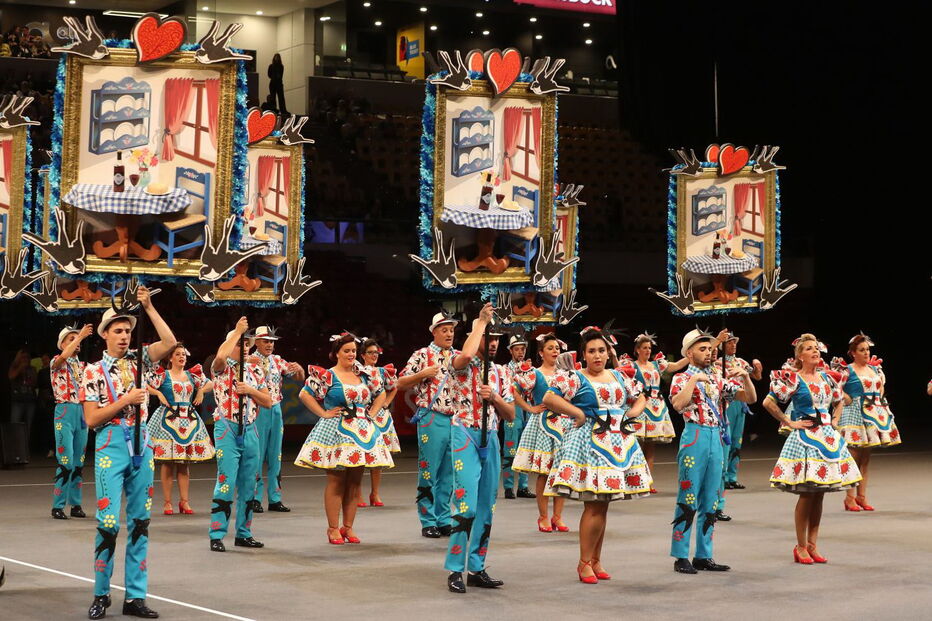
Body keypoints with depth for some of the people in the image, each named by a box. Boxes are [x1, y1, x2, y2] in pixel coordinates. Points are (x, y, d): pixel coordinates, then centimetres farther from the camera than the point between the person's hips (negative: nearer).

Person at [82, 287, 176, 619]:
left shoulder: (137, 360, 9)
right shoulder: (94, 371, -1)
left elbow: (170, 342, -6)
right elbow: (91, 419, -5)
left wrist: (148, 306, -8)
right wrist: (125, 401, -12)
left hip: (141, 446, 4)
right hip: (111, 447, -4)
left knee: (140, 522, 5)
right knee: (109, 523, -7)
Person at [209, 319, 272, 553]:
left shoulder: (255, 370, 13)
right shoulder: (222, 368, -2)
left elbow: (268, 402, 11)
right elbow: (220, 355, -28)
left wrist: (250, 390, -7)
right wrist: (237, 331, -17)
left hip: (250, 430, 6)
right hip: (227, 429, -6)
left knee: (248, 484, 9)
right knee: (226, 482, -11)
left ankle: (243, 533, 17)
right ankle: (217, 535, -6)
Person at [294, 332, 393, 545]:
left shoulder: (365, 374, 11)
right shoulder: (327, 376, -4)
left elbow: (381, 394, 23)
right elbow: (305, 394, -8)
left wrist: (371, 414, 10)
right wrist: (323, 413, -8)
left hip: (363, 432, 5)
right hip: (336, 432, -5)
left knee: (355, 482, 6)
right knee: (336, 481, -4)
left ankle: (348, 527, 12)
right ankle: (333, 528, 0)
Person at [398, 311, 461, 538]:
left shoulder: (459, 357, 14)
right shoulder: (422, 355, 1)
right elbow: (400, 384, 1)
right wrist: (422, 374, -13)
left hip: (457, 419, 5)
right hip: (432, 419, -5)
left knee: (449, 473, 8)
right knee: (429, 472, -2)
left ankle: (444, 519, 16)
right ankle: (428, 521, 4)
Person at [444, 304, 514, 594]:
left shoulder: (498, 373, 15)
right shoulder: (462, 365, -2)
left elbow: (511, 415, 14)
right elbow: (466, 354, -29)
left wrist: (494, 398, -7)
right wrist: (480, 322, -15)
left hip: (491, 438, 7)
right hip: (466, 435, -6)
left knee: (486, 508, 7)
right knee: (466, 505, -14)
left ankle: (477, 569, 14)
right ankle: (455, 570, -10)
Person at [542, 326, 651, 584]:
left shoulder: (619, 377, 15)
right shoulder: (575, 378, -5)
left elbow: (640, 399, 28)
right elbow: (549, 398, -16)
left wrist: (631, 413, 9)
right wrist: (578, 413, -15)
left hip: (618, 444, 6)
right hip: (590, 443, -6)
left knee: (603, 505, 10)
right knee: (594, 505, -10)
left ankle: (596, 560, 17)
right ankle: (585, 562, 0)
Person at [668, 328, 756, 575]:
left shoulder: (718, 379, 16)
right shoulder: (682, 378, 1)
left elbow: (751, 398, 14)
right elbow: (678, 404, -20)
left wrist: (745, 377, -2)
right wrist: (694, 379, -18)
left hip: (716, 439, 6)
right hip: (695, 437, -6)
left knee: (711, 500, 8)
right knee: (688, 499, -5)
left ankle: (704, 556, 15)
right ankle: (681, 556, 0)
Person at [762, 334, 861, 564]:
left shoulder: (826, 378, 11)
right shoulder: (794, 379, -8)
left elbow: (839, 400, 28)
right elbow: (768, 402, -12)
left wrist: (835, 421, 13)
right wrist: (789, 422, -10)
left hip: (827, 437, 6)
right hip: (805, 438, -6)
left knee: (819, 494, 7)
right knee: (806, 494, -6)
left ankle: (812, 545, 14)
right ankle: (801, 547, 2)